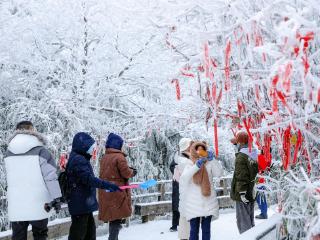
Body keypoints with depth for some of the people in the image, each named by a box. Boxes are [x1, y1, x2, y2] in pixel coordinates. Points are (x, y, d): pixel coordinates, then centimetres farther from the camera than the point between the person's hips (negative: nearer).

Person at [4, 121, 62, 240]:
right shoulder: (40, 150, -10)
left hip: (15, 207, 4)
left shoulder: (9, 152, 7)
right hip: (37, 206, -3)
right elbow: (50, 176, -11)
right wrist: (56, 198, -5)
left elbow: (11, 178, 14)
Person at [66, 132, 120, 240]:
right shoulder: (78, 160, -17)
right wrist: (107, 185, -31)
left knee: (90, 231, 17)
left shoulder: (80, 159, 17)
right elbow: (89, 179, -27)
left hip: (85, 205, 11)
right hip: (80, 206, -11)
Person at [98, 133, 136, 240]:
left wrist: (128, 169, 13)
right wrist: (132, 172, 7)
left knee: (112, 218, 18)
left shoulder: (104, 157, 12)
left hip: (105, 193, 8)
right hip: (117, 191, -8)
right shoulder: (119, 157, -12)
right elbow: (126, 173, -15)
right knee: (117, 219, -3)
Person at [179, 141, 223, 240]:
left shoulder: (209, 164, 2)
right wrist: (196, 166, -26)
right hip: (193, 203, -1)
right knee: (194, 230, 1)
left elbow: (219, 173, -11)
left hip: (208, 203, 1)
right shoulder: (190, 164, 1)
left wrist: (212, 160, -21)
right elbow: (184, 177, -14)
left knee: (206, 229, 10)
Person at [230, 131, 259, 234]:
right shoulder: (254, 154, 11)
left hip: (243, 194, -9)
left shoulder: (241, 156, -17)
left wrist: (242, 192, -19)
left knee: (243, 220, -4)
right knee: (250, 219, 19)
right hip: (251, 192, 9)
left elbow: (241, 176, -22)